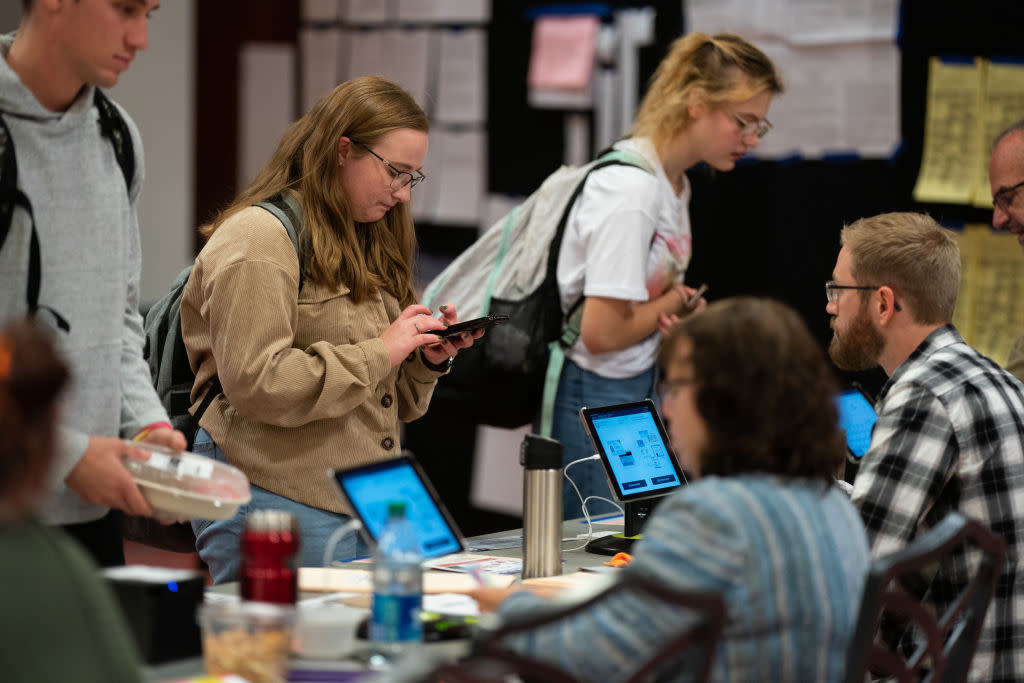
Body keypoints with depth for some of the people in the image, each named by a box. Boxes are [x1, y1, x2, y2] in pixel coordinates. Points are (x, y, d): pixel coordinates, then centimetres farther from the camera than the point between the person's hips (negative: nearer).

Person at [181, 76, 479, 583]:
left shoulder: (363, 243, 20)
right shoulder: (258, 237, -9)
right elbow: (256, 384, -20)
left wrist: (428, 360, 3)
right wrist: (380, 351, -16)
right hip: (279, 503, -8)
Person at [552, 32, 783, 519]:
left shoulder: (675, 183, 10)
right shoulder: (631, 190, -21)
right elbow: (602, 332, -22)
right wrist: (679, 301, -7)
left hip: (641, 387, 9)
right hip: (597, 395, -9)